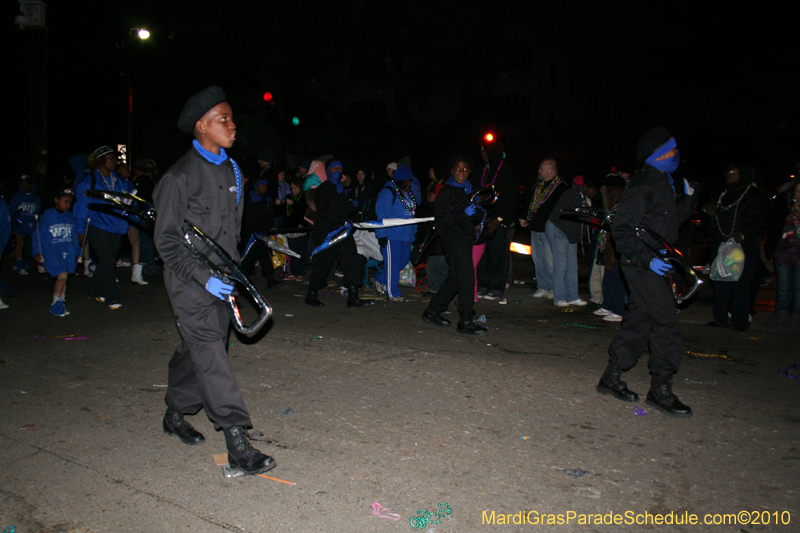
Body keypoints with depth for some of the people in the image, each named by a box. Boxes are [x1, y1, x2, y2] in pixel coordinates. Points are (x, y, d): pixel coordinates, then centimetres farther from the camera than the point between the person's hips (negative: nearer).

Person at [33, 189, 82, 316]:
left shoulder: (70, 217, 12)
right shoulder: (47, 216, -1)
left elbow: (74, 237, 19)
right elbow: (40, 235, -1)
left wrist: (78, 253, 14)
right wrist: (38, 252, -9)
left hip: (68, 252, 4)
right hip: (52, 252, -4)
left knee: (64, 277, 2)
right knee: (62, 276, -17)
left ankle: (61, 305, 15)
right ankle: (55, 305, -3)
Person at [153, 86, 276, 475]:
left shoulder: (231, 170, 12)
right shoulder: (180, 176, -11)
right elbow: (167, 241, -11)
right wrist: (204, 277, -18)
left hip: (222, 279, 7)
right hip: (190, 282, -7)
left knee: (197, 350, 15)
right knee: (210, 355, -10)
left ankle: (176, 414, 35)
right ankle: (237, 444, -11)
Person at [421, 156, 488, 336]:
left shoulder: (470, 191, 19)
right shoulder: (446, 192, -6)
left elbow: (475, 219, 25)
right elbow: (441, 216, -15)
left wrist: (478, 212, 2)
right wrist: (463, 214, -24)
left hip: (466, 237, 9)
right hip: (453, 238, -9)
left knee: (455, 279, 12)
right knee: (466, 277, -14)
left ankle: (432, 312, 23)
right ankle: (465, 322, -10)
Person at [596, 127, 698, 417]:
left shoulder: (665, 184, 17)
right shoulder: (644, 184, -14)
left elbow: (673, 220, 21)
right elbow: (621, 229, -19)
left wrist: (688, 196, 10)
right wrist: (647, 258, -23)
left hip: (652, 266, 10)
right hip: (642, 266, -10)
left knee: (638, 321, 12)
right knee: (666, 324, -9)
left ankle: (611, 379, 21)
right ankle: (660, 390, 1)